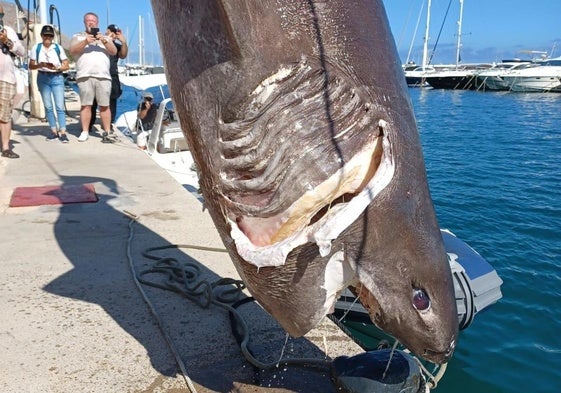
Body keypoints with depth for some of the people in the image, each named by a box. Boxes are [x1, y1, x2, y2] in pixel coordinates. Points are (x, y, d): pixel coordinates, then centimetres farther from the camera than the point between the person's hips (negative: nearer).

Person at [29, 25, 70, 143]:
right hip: (43, 78, 2)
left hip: (57, 78, -2)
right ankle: (54, 131, 12)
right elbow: (31, 66, 3)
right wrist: (40, 65, -17)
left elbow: (66, 65, 2)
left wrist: (57, 68, -17)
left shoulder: (58, 48, 1)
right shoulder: (36, 47, 3)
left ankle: (63, 132, -10)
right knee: (48, 106, 5)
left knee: (60, 106, -8)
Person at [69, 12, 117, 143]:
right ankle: (85, 132, -1)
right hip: (85, 76, -1)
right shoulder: (78, 37, 18)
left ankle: (106, 133, -3)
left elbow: (114, 52, 8)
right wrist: (85, 42, -14)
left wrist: (104, 41, -10)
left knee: (104, 106, -5)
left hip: (103, 76, 1)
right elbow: (73, 51, 1)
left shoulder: (105, 37, 23)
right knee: (86, 105, -5)